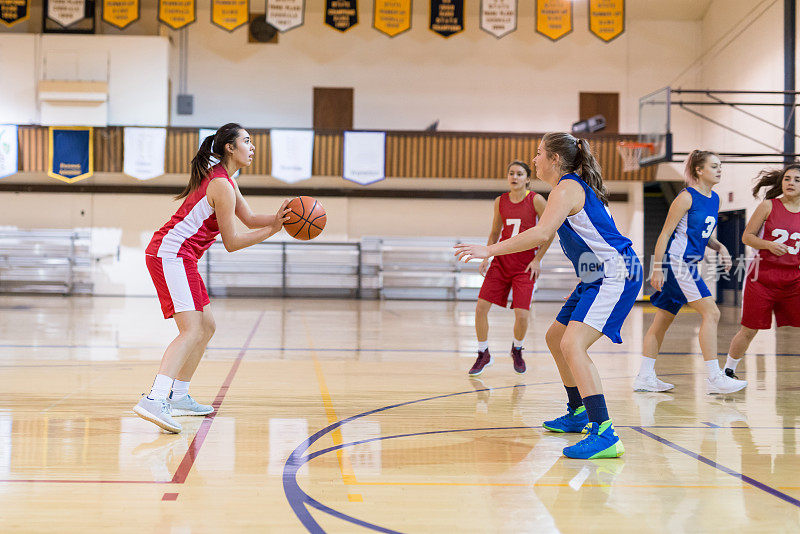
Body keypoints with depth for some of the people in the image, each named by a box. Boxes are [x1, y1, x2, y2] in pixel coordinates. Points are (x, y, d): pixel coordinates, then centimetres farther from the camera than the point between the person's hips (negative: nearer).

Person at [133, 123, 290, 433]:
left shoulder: (223, 179, 17)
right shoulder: (222, 186, -14)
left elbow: (249, 219, 20)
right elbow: (231, 243, -11)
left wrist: (276, 219, 2)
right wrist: (273, 230, -9)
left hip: (177, 259, 11)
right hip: (171, 254, -11)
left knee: (206, 329, 16)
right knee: (191, 332, -22)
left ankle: (178, 397, 22)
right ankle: (154, 400, -36)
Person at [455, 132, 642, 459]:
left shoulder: (568, 188, -15)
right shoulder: (574, 187, 16)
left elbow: (542, 233, -28)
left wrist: (489, 250, -27)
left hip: (616, 275, -11)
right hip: (597, 277, 11)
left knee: (572, 345, -24)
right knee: (555, 338, 19)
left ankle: (604, 434, -29)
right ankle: (578, 414, 33)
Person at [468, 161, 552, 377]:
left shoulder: (536, 200, -9)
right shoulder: (500, 201, 3)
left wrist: (537, 259, -7)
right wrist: (486, 256, 3)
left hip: (525, 265, -4)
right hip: (501, 261, 4)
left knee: (522, 314, -11)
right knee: (481, 307, -5)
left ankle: (517, 350, 21)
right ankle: (483, 355, 14)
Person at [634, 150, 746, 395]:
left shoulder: (714, 199, 14)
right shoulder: (686, 197, -11)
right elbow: (665, 234, -11)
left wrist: (720, 247, 6)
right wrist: (657, 269, -15)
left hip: (689, 265, 9)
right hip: (676, 262, -9)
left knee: (663, 320, 11)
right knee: (711, 313, -13)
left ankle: (644, 377, 16)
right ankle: (714, 378, -12)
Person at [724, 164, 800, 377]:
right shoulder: (768, 206, -3)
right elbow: (746, 237, -1)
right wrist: (769, 245, -17)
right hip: (763, 276, -3)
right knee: (749, 331, 3)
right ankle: (728, 370, 22)